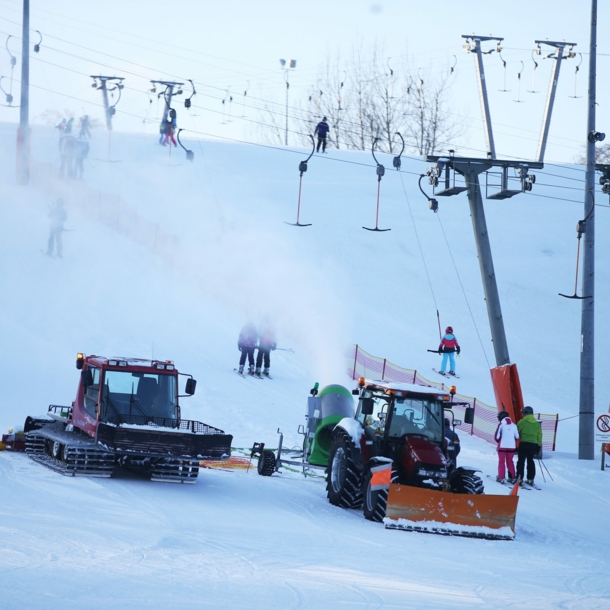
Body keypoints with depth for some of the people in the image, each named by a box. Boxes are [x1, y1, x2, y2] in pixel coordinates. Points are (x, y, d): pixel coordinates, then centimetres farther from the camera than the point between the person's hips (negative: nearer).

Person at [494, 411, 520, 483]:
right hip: (512, 446, 3)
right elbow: (517, 437, 5)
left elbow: (497, 436, -9)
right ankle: (512, 477, 13)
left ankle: (501, 477, 0)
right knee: (510, 461, 15)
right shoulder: (514, 426, 0)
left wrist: (498, 440, 12)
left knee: (501, 461, 6)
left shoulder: (501, 425, -10)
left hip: (502, 446, -3)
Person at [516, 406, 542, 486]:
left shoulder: (522, 422, -3)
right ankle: (530, 479, 12)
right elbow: (539, 436, 14)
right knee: (530, 461, 12)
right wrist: (539, 446, 19)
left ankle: (519, 478, -8)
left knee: (521, 460, -2)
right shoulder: (537, 424, 12)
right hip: (533, 444, 4)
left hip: (524, 443, -4)